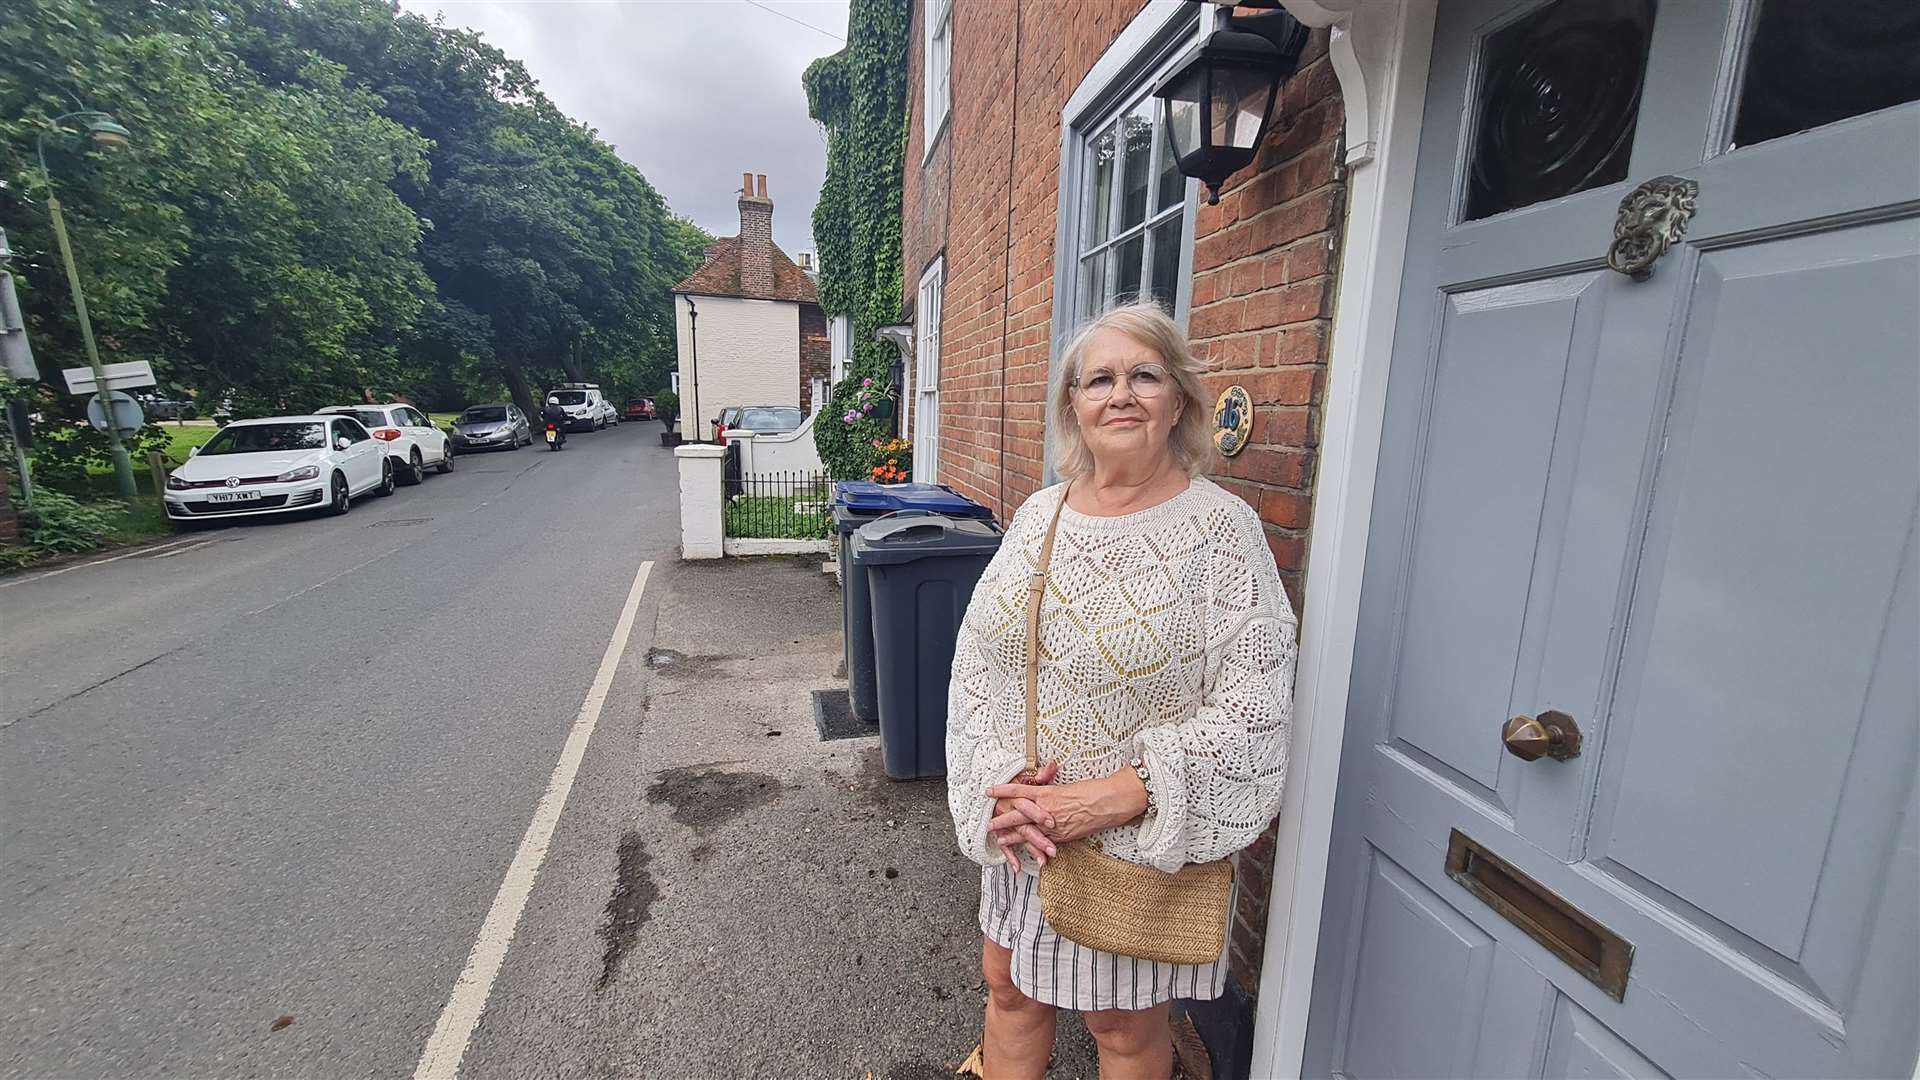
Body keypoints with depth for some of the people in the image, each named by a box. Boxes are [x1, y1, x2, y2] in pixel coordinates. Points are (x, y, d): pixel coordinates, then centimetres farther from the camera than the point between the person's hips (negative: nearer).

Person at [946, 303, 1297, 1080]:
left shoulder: (1221, 528, -14)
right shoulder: (1038, 514, 0)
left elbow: (1253, 707, -18)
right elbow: (975, 660, 0)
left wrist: (1114, 798, -23)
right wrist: (1004, 782, -12)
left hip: (1146, 844, -4)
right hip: (1023, 832, 4)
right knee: (1009, 990, 23)